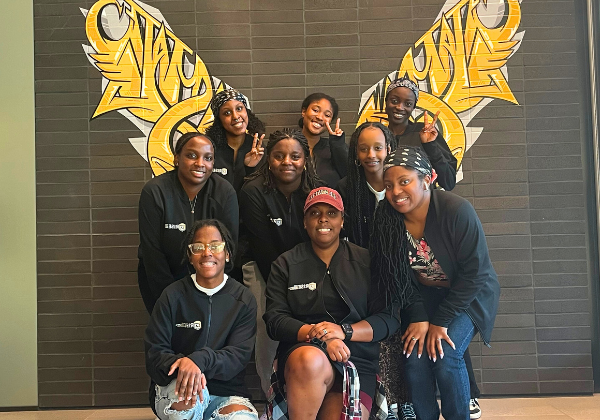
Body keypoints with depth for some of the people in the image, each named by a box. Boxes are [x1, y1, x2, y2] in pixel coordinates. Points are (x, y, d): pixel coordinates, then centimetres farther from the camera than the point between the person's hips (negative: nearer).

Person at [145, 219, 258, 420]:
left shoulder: (244, 300, 2)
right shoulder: (172, 296, 0)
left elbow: (239, 354, -9)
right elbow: (154, 353, -5)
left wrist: (200, 360, -30)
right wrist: (181, 365, -29)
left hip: (226, 391, 0)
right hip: (175, 389, 0)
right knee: (188, 395, -35)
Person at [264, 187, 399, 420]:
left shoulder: (366, 261, 9)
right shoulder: (286, 264, 11)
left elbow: (389, 318, 4)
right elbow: (274, 319, 1)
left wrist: (344, 331, -13)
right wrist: (319, 336, -16)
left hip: (357, 357, 0)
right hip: (303, 351, 0)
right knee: (312, 361, -36)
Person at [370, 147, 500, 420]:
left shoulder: (457, 211, -27)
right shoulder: (387, 220, -14)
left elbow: (474, 272, -22)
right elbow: (402, 277, -6)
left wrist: (440, 322, -20)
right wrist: (418, 318, -17)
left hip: (467, 295, -3)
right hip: (423, 297, 4)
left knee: (444, 356, -20)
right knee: (415, 357, -14)